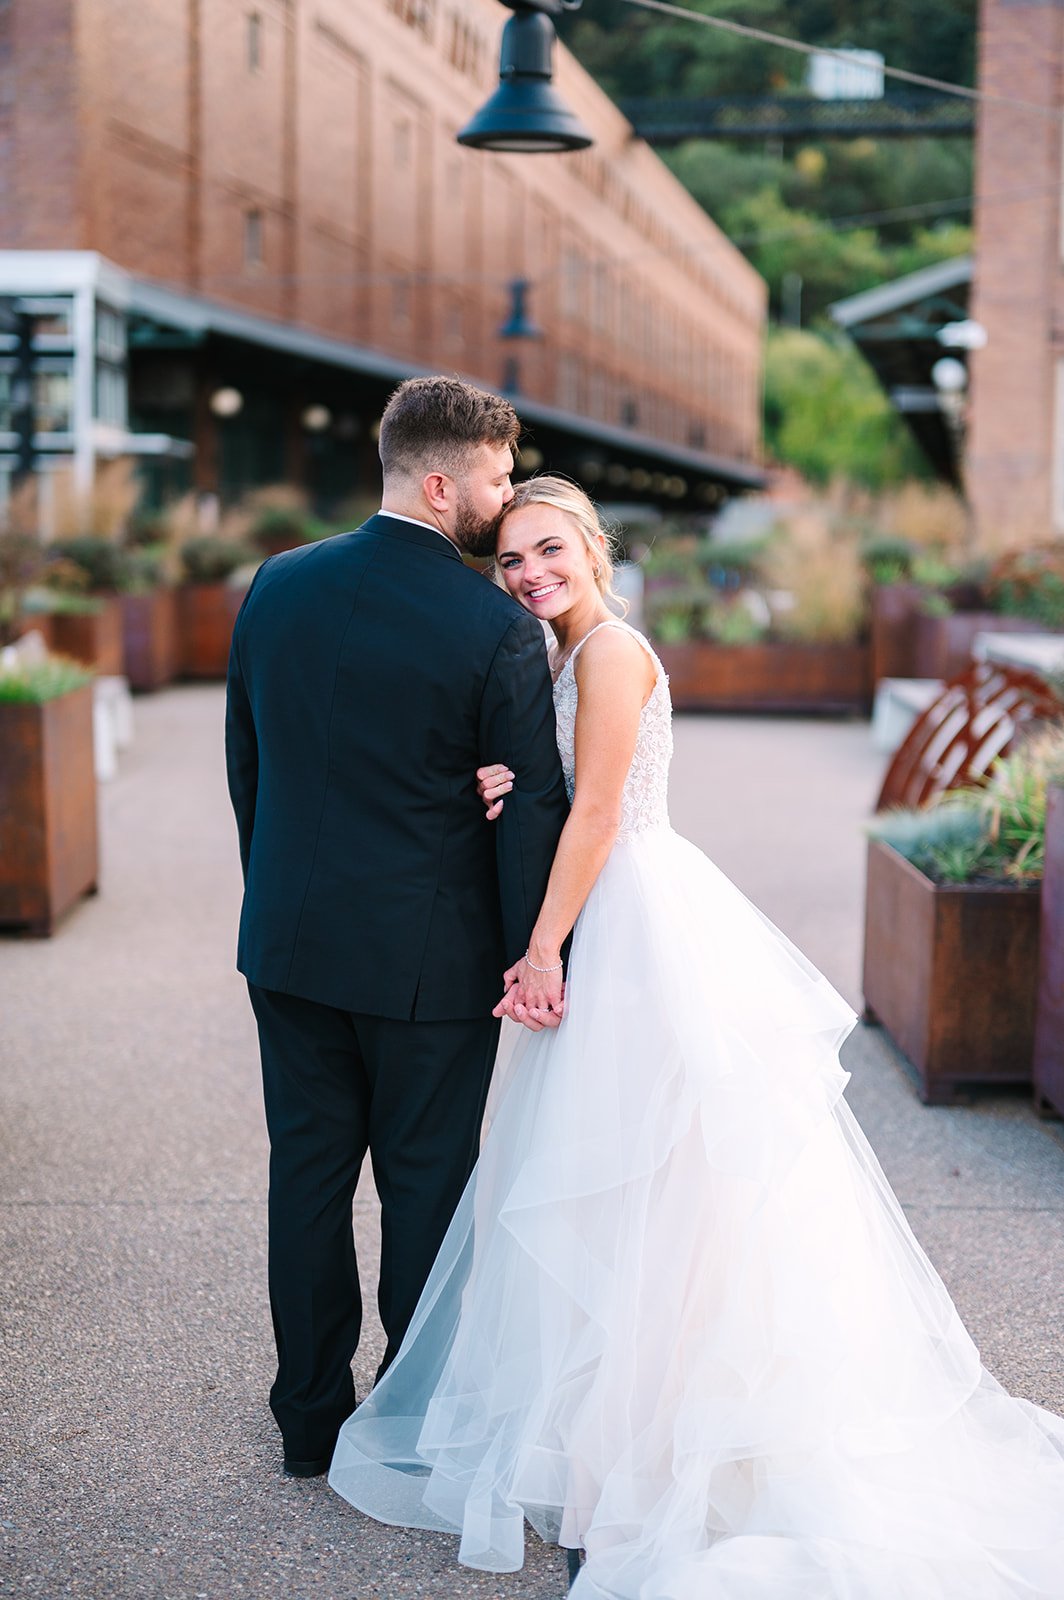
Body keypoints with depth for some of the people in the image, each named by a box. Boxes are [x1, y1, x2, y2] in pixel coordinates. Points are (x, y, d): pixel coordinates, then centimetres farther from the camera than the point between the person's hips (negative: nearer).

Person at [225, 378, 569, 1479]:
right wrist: (533, 958, -2)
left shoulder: (277, 587, 0)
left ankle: (309, 1418, 26)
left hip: (290, 942, 5)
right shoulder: (497, 628, -15)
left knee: (307, 1173, 14)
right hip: (432, 957, -4)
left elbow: (245, 767, 7)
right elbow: (532, 808, -11)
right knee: (423, 1184, 9)